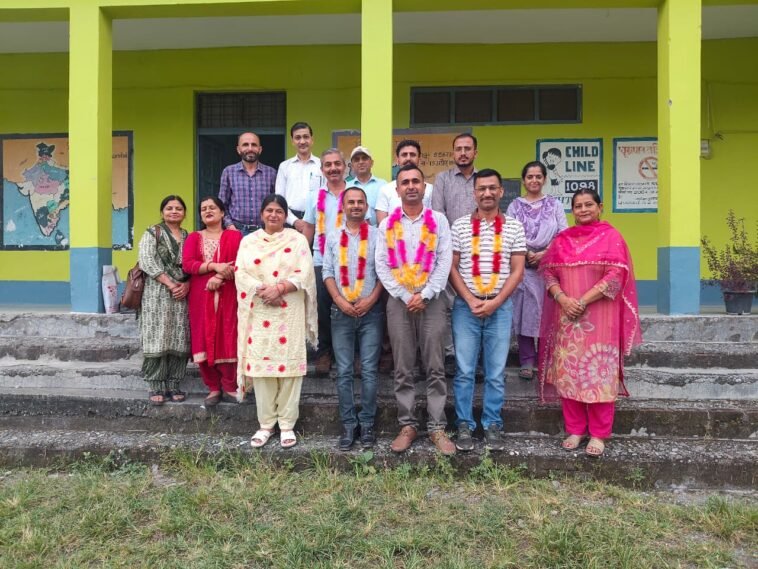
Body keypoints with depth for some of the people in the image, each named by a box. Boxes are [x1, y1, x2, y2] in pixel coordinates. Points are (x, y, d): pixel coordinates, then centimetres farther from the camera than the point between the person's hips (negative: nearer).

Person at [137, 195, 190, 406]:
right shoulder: (152, 233, 6)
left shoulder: (188, 238, 17)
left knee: (179, 341, 2)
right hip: (157, 294, -4)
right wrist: (170, 284, -14)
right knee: (157, 339, -7)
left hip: (182, 294, 4)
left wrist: (186, 284, -10)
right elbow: (147, 262, -7)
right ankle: (156, 387, 0)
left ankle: (173, 385, 9)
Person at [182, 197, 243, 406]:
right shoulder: (194, 237, 13)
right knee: (204, 340, 1)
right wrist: (214, 266, -16)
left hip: (227, 296, -2)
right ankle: (213, 388, 11)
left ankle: (230, 386, 9)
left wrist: (220, 277, -19)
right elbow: (187, 264, -2)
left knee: (227, 339, -3)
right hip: (201, 297, 2)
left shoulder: (234, 236, 7)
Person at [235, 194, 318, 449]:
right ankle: (265, 424, 15)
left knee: (288, 364, -2)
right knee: (260, 364, 2)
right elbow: (241, 274, 0)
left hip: (289, 313, -2)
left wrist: (280, 288, -19)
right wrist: (263, 291, -15)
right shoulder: (248, 241, 12)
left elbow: (304, 274, -5)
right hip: (258, 313, 2)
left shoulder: (297, 240, 6)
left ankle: (287, 424, 10)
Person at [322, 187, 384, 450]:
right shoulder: (333, 237, 10)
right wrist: (340, 301, -6)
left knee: (369, 370, 1)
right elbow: (327, 272, 6)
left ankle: (367, 423, 11)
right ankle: (349, 425, 11)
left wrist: (371, 299, -10)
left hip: (371, 310, -2)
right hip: (341, 311, 2)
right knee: (344, 372, 3)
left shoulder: (377, 235, 3)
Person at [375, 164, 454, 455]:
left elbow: (445, 261, -2)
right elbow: (381, 265, 2)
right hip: (398, 300, 1)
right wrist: (405, 297, -8)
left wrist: (425, 295, -11)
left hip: (431, 299, -1)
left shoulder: (438, 220, 6)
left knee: (435, 367, 1)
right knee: (403, 369, 5)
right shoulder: (387, 223, 9)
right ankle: (407, 425, 15)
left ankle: (437, 427, 8)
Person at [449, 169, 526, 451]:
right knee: (464, 370, 4)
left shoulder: (514, 227, 4)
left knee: (496, 372, 7)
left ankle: (492, 425, 20)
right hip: (465, 306, 0)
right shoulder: (460, 226, 2)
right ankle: (464, 425, 16)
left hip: (500, 307, 1)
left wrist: (494, 302, -10)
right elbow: (451, 268, 1)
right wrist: (471, 300, -9)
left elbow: (517, 271, 1)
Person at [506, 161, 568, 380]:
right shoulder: (515, 206, 8)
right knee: (524, 312, -1)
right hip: (523, 266, 0)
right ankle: (527, 361, 9)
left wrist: (545, 253, -11)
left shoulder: (555, 204, 9)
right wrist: (525, 253, -14)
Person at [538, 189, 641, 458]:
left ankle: (599, 434, 11)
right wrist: (563, 299, -11)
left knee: (598, 374, 0)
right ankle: (574, 430, 18)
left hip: (599, 317, -3)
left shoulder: (611, 236, 0)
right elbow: (547, 270, 6)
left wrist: (583, 301, -15)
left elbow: (617, 275, -10)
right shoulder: (562, 239, 11)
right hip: (566, 316, 4)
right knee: (568, 372, 6)